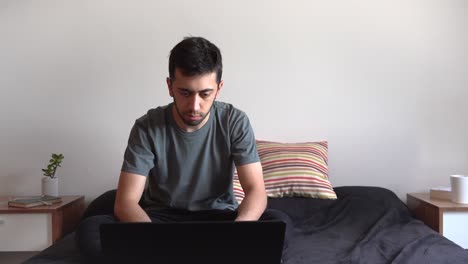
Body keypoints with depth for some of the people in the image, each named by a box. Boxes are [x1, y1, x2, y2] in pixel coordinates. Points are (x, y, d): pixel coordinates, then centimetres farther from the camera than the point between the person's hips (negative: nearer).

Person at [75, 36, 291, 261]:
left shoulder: (235, 122, -12)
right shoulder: (147, 128, -14)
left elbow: (256, 191, -17)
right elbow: (125, 202, -19)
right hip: (161, 218, 0)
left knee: (278, 222, -29)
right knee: (89, 231, -27)